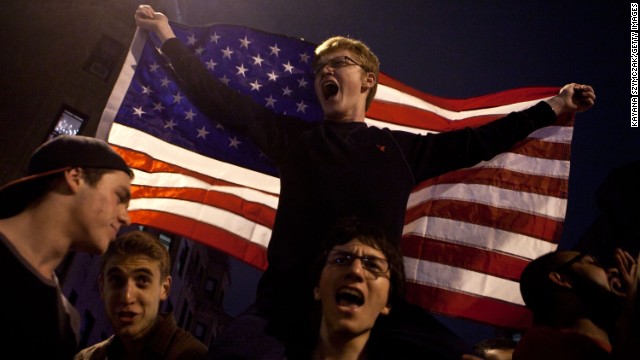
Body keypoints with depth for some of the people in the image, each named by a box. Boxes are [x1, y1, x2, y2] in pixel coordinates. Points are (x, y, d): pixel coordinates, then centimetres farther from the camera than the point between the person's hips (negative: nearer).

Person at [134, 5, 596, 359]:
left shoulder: (401, 147, 17)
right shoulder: (295, 136, 15)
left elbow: (475, 142, 25)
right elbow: (221, 101, 16)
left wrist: (549, 109, 31)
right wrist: (168, 37, 17)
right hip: (293, 293, 0)